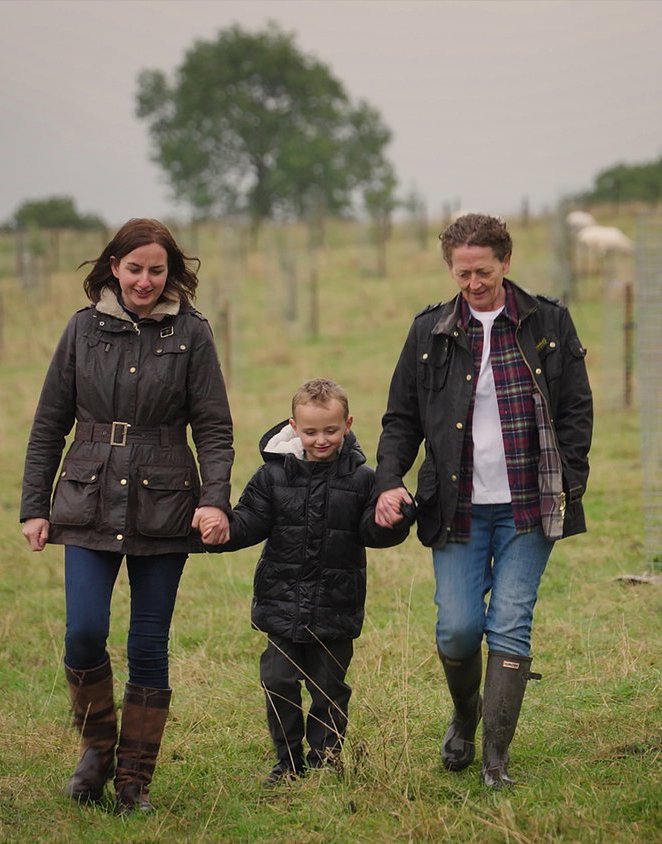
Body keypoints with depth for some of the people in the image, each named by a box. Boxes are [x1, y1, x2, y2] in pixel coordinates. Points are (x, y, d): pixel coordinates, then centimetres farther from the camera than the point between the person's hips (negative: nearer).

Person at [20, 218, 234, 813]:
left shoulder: (191, 334, 1)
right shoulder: (85, 329, 6)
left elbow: (214, 428, -1)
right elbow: (49, 424, 9)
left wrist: (215, 499, -15)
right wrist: (35, 507, 5)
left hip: (163, 510, -1)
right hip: (90, 506, 1)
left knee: (149, 646, 3)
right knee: (84, 631, -12)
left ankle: (135, 780, 15)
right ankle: (96, 747, 14)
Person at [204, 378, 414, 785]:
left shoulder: (360, 478, -2)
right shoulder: (275, 473, 0)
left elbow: (373, 532, -6)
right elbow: (250, 522, 1)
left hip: (336, 609, -1)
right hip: (282, 603, 1)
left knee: (329, 686, 7)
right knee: (279, 682, 3)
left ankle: (325, 759, 22)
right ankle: (288, 760, 17)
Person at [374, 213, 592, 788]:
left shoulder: (549, 323, 4)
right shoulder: (431, 331, 6)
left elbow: (576, 411, 5)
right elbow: (401, 419, 10)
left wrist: (568, 486, -4)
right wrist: (389, 482, -5)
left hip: (529, 507, -1)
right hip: (458, 507, 1)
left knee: (510, 627, -4)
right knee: (458, 627, -3)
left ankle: (496, 758, 2)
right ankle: (464, 718, 28)